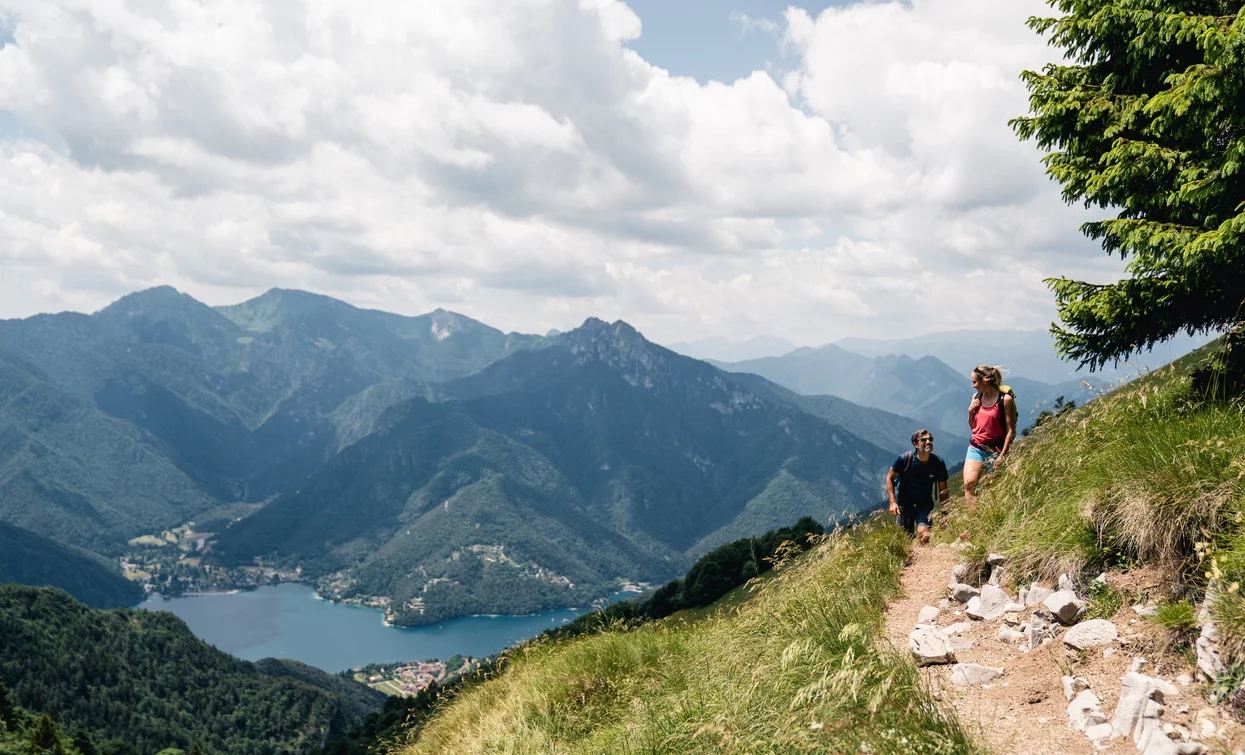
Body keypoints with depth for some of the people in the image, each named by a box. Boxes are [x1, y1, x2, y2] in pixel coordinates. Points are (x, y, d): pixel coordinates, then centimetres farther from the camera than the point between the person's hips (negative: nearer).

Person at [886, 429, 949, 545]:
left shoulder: (938, 463, -14)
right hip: (904, 504, 0)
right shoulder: (905, 459, -18)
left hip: (925, 505, 0)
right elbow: (890, 478, -4)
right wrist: (892, 502, -12)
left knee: (923, 533, -24)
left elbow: (943, 490, -2)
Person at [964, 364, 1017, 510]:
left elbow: (1011, 431, -9)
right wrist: (970, 411, -2)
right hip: (975, 448, 4)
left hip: (995, 451, -4)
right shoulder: (976, 397, 9)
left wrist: (1002, 456, -13)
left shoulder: (1005, 399, -9)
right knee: (969, 483, -16)